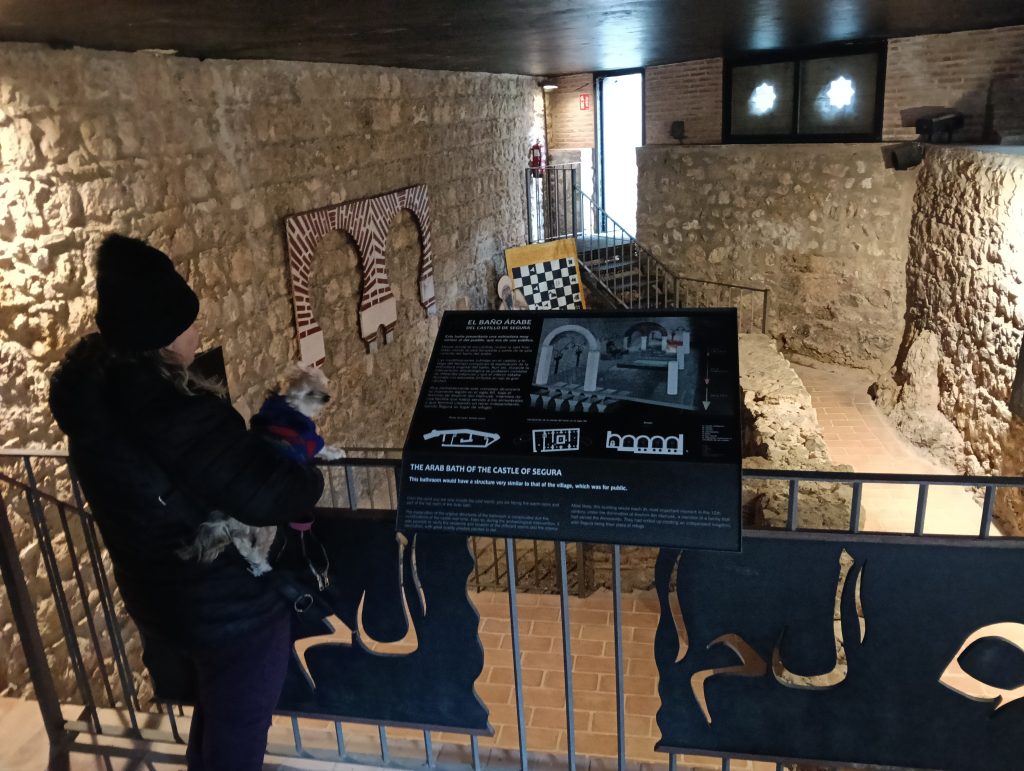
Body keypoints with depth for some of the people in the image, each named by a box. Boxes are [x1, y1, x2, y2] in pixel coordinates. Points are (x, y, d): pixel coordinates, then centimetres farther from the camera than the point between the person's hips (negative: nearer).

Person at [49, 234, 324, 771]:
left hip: (156, 598, 9)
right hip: (233, 610, -9)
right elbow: (273, 494, -30)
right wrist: (306, 479, -10)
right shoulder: (173, 410, -32)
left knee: (213, 721, 31)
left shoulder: (92, 391, -3)